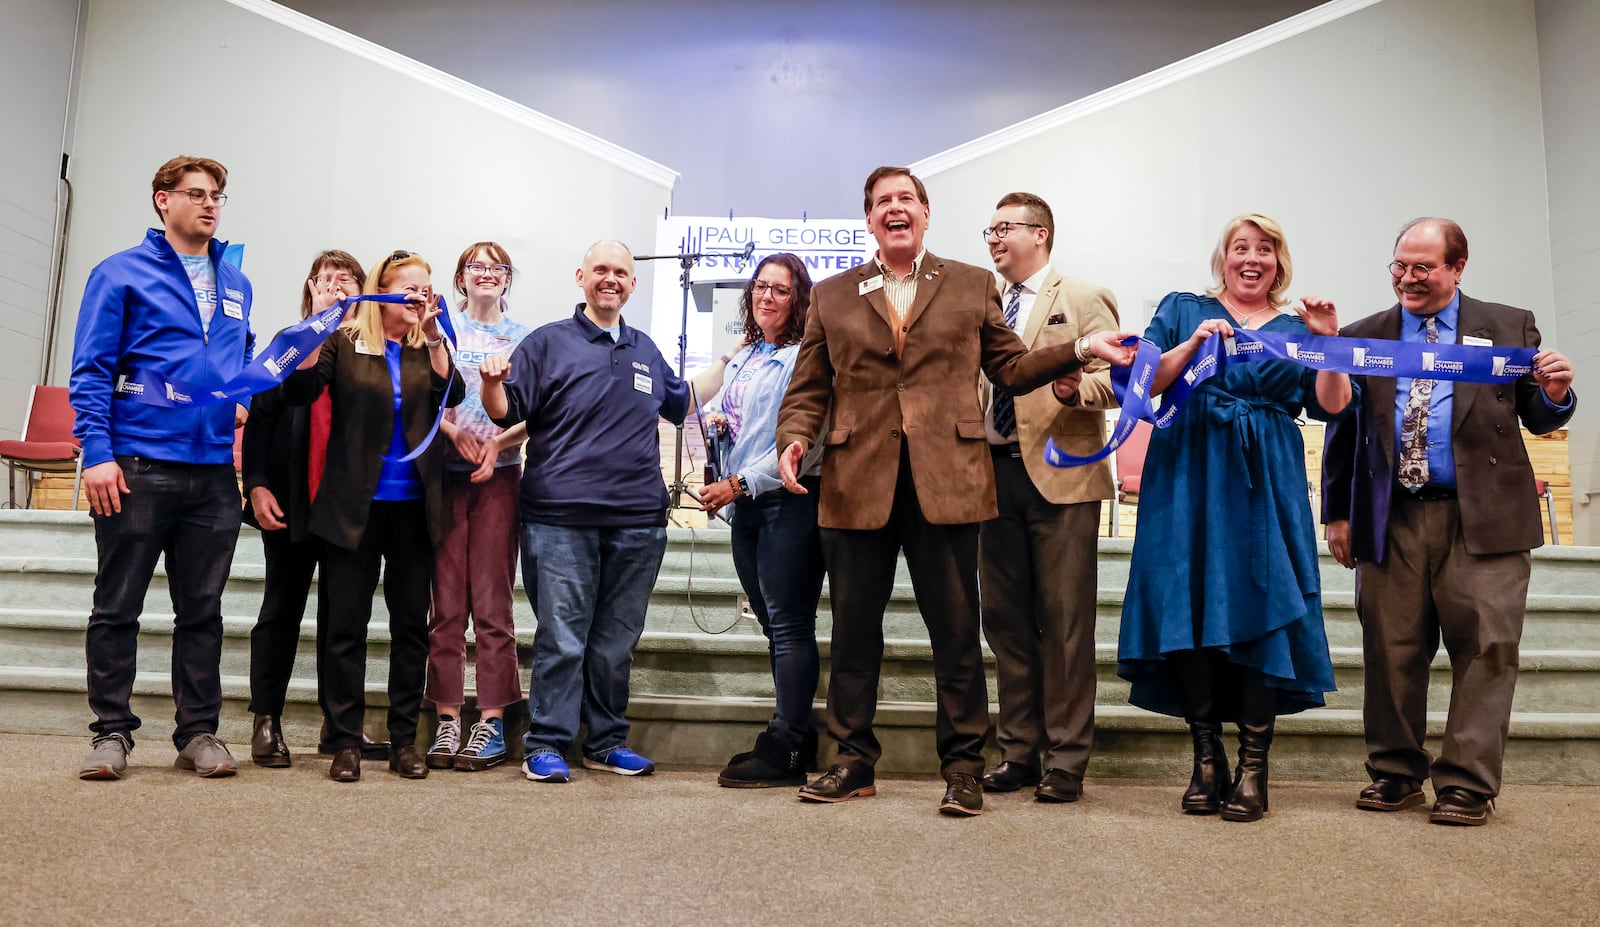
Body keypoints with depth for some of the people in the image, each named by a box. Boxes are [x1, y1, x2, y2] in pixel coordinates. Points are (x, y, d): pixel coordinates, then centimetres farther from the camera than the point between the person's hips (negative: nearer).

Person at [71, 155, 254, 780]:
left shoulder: (235, 285, 15)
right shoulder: (122, 274, 1)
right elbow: (91, 371, -4)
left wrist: (247, 397, 4)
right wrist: (97, 452, -13)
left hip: (214, 472, 4)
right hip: (137, 467, -4)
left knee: (202, 610, 8)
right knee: (117, 606, 4)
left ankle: (199, 732, 16)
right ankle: (112, 731, 15)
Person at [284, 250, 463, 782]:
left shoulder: (429, 348, 8)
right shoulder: (345, 342, 1)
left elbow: (451, 395, -9)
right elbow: (298, 391, -12)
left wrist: (433, 336, -18)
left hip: (413, 506, 3)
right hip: (353, 505, -2)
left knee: (411, 624, 6)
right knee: (347, 624, 2)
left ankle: (404, 740, 17)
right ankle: (345, 743, 12)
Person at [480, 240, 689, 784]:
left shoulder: (646, 351, 19)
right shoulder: (548, 342, 4)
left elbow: (681, 403, 33)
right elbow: (506, 412, -2)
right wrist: (493, 383, -21)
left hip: (638, 519, 4)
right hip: (562, 515, -4)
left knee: (617, 640, 10)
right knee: (562, 637, -3)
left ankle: (607, 741, 21)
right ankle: (546, 744, 8)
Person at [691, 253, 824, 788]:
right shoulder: (740, 359, 18)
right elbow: (717, 412, 26)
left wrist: (739, 484, -17)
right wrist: (711, 419, 1)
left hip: (790, 501, -8)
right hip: (745, 508, 8)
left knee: (789, 626, -4)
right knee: (776, 626, 12)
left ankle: (785, 751, 2)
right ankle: (794, 737, 21)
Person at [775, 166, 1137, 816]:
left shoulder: (972, 286, 13)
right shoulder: (831, 297, 14)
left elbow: (1011, 368, 13)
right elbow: (808, 390, 11)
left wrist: (1081, 349, 1)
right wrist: (795, 439, -7)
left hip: (946, 482, -1)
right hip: (857, 486, 1)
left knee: (956, 631, 2)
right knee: (853, 629, 8)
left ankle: (963, 767, 16)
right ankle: (854, 761, 22)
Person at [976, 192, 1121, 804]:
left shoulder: (1084, 300, 2)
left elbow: (1116, 377, -7)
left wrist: (1075, 388, -27)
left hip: (1060, 478, -6)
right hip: (995, 474, 6)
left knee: (1064, 622, -2)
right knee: (1004, 618, 9)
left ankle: (1066, 763, 8)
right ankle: (1019, 753, 20)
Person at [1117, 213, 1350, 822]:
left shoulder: (1297, 328, 18)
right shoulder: (1183, 310, 15)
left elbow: (1330, 406, 6)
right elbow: (1146, 383, 2)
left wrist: (1329, 340, -5)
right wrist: (1193, 344, -12)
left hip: (1265, 481, 1)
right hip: (1189, 475, -1)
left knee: (1262, 606, -8)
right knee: (1190, 606, -7)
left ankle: (1253, 767, -2)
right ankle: (1206, 759, 3)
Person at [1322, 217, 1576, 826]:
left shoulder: (1510, 328, 11)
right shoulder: (1362, 337, 13)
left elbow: (1538, 420, 11)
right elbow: (1342, 432, 11)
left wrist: (1555, 393, -12)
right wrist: (1338, 514, 6)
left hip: (1484, 518, -1)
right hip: (1392, 519, 1)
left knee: (1485, 650, -2)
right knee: (1391, 653, 4)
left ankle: (1466, 784, 8)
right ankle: (1396, 774, 16)